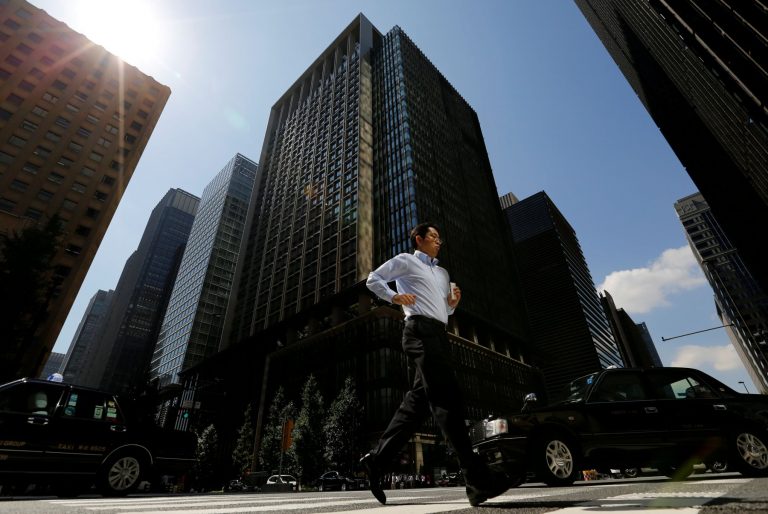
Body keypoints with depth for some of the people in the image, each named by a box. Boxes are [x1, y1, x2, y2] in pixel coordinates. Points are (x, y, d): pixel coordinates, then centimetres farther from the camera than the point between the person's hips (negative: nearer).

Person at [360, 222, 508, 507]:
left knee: (417, 401, 4)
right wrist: (394, 296, -9)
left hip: (439, 334, 8)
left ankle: (376, 459, 13)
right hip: (421, 330, -8)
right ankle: (476, 478, -16)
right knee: (447, 399, -15)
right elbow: (373, 279, 6)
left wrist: (453, 303, 9)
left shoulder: (442, 273, 30)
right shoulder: (406, 261, 9)